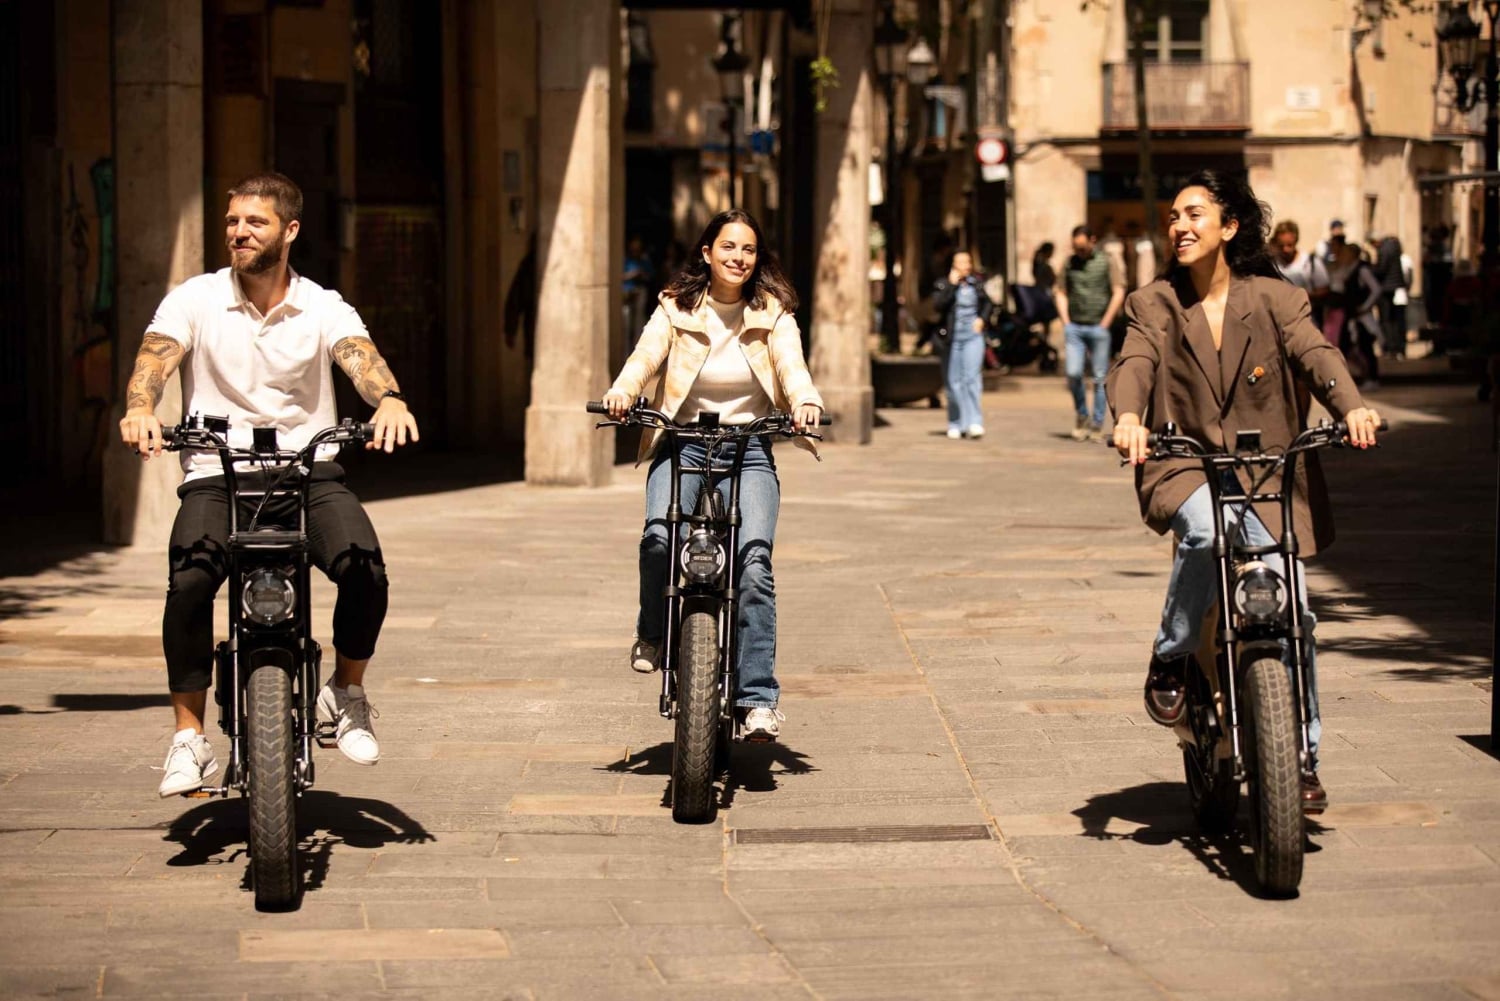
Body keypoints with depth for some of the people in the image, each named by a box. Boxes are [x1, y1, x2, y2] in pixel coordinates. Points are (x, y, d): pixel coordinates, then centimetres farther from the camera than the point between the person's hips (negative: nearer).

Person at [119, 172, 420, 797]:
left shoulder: (324, 309, 6)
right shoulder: (194, 301, 5)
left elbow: (360, 357, -12)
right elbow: (155, 358, -9)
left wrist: (389, 400, -36)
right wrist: (139, 410, -33)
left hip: (309, 471, 0)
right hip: (217, 474, 0)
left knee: (364, 568, -26)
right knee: (189, 580, -28)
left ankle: (347, 692, 4)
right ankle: (189, 739, -14)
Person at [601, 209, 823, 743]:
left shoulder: (773, 314, 6)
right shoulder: (675, 309, 5)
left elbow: (792, 367, -8)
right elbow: (645, 357, -8)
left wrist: (805, 401, -31)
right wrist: (622, 391, -30)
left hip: (750, 448, 0)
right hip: (683, 443, 0)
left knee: (754, 560, -20)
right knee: (659, 536, -28)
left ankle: (759, 698, -18)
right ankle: (652, 633, 2)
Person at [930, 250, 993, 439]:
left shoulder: (977, 282, 8)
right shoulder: (943, 284, 0)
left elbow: (987, 303, 23)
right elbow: (937, 306, -15)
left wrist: (981, 318, 6)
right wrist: (951, 285, -16)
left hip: (973, 336, 0)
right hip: (952, 338, 0)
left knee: (972, 377, -13)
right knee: (954, 381, 5)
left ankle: (974, 423, -16)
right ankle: (956, 424, 15)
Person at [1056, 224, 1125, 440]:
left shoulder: (1108, 261, 2)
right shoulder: (1070, 263, 12)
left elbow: (1118, 293, -2)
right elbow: (1061, 293, 16)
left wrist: (1105, 323, -7)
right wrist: (1066, 323, 4)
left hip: (1098, 327, -2)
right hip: (1074, 326, 3)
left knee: (1100, 378, -1)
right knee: (1073, 373, -9)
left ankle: (1097, 424, 6)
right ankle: (1081, 414, 12)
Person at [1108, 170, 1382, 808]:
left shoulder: (1274, 298, 5)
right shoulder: (1153, 306, 7)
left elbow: (1314, 353, -11)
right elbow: (1134, 365, -10)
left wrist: (1351, 407, -31)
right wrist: (1127, 416, -34)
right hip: (1184, 466, -1)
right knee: (1208, 527, -36)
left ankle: (1301, 757, 8)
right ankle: (1170, 658, -13)